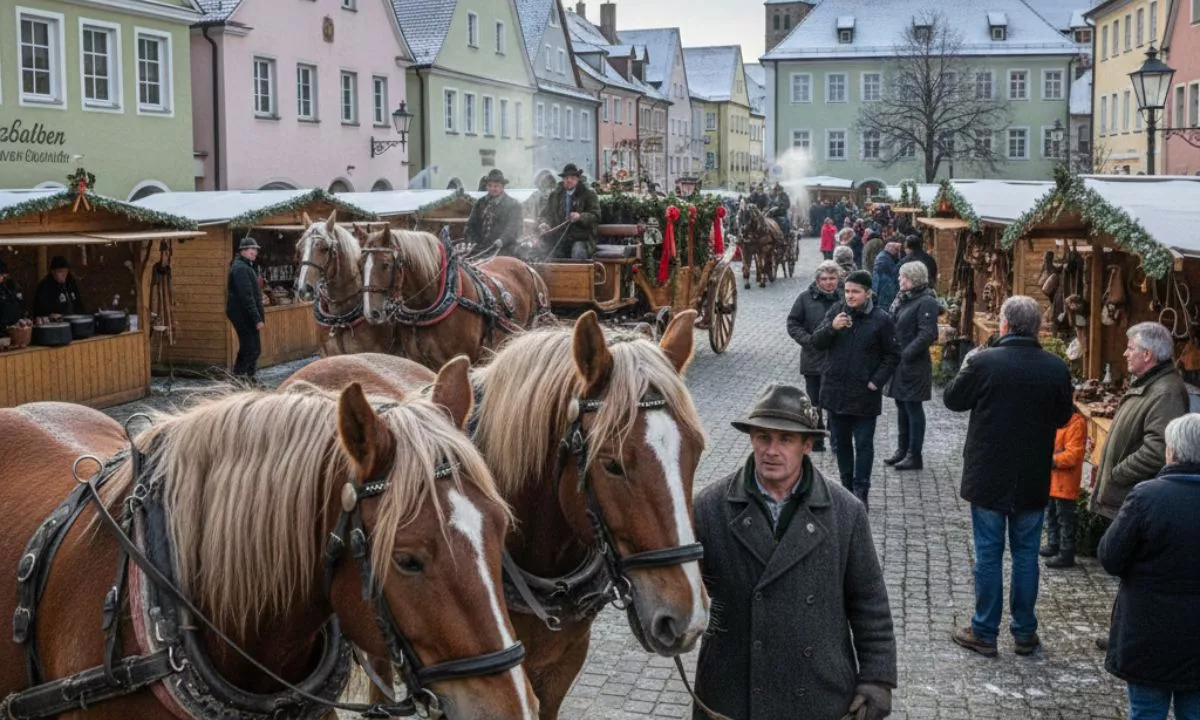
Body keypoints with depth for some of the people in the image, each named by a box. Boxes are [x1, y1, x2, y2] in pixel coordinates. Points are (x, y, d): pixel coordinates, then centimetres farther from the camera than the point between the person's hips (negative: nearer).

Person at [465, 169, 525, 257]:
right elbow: (471, 224, 18)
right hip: (481, 250, 4)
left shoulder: (513, 204, 1)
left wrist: (502, 240, -24)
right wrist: (473, 241, 1)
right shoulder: (481, 203, 16)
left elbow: (514, 227, -9)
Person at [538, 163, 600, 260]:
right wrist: (545, 223, -10)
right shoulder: (555, 195, 15)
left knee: (578, 252, -33)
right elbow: (547, 214, 14)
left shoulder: (588, 194, 5)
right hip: (559, 240, 3)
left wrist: (580, 217, -21)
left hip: (581, 239, -3)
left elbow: (595, 217, -2)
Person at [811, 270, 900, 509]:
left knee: (863, 445, 2)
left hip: (864, 395, -4)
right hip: (835, 391, 4)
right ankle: (846, 486, 28)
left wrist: (877, 382, -10)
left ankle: (860, 492, 9)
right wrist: (831, 328, -19)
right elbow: (817, 342, 0)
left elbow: (893, 355, -2)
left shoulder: (881, 319, -7)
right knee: (841, 442, 15)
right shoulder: (836, 311, 1)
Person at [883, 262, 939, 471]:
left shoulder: (926, 302, -15)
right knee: (902, 407, 16)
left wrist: (906, 354, -23)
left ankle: (915, 455, 8)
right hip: (899, 363, 9)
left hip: (914, 366, -9)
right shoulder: (903, 298, 11)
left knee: (913, 408, 0)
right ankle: (902, 450, 27)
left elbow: (928, 334, -22)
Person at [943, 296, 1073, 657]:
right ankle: (1025, 633, 21)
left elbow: (953, 399, -2)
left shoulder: (983, 363, -17)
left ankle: (984, 632, 14)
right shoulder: (1057, 369, -7)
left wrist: (966, 366, 14)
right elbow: (1063, 416, 7)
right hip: (1033, 480, 3)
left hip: (988, 477, -2)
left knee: (988, 554, 7)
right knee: (1026, 555, 13)